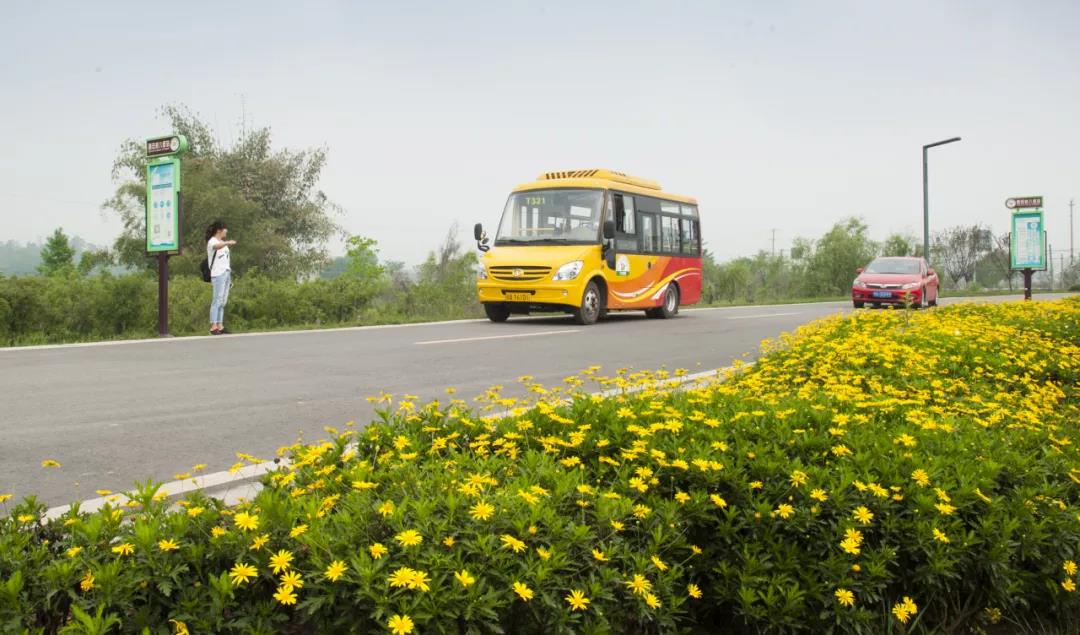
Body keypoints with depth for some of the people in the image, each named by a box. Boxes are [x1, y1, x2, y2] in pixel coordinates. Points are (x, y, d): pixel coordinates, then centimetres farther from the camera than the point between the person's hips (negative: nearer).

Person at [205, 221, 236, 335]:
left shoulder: (222, 242, 21)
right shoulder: (212, 241, -6)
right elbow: (216, 246, -31)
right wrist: (227, 243, -50)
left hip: (226, 273, 8)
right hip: (218, 274, -8)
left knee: (223, 301, 6)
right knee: (217, 300, -11)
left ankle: (220, 326, 8)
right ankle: (213, 327, -13)